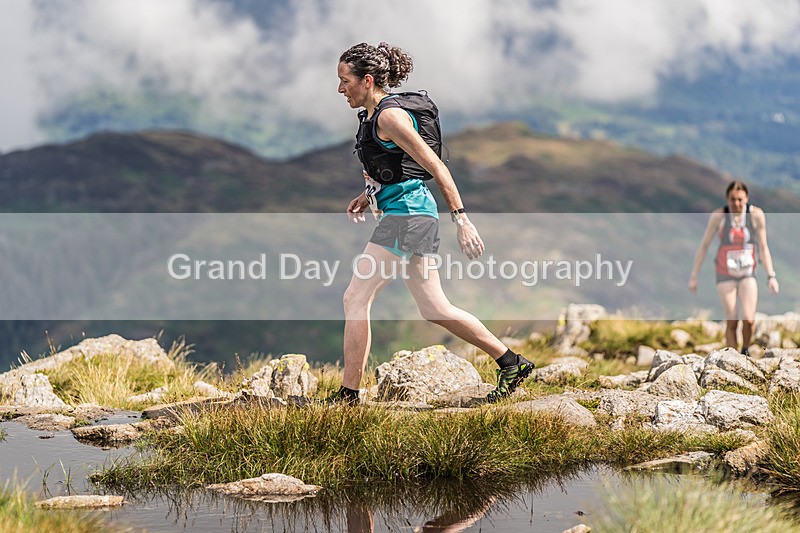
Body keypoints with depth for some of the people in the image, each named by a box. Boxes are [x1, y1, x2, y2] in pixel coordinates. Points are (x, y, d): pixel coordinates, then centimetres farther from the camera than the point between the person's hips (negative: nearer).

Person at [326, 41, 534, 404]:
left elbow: (435, 166, -17)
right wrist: (368, 196, 15)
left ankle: (348, 395, -5)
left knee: (355, 299, -8)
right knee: (435, 309, 11)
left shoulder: (390, 116, -14)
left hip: (406, 213, -10)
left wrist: (460, 218, -20)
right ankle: (512, 364, 17)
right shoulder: (372, 115, 15)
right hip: (409, 214, 10)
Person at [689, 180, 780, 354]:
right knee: (731, 322, -6)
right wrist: (694, 276, -3)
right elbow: (704, 245, -5)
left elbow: (763, 248, -3)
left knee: (749, 320, -13)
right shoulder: (718, 215, -14)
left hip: (748, 274, 1)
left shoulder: (756, 215, -11)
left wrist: (771, 276, -9)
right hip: (725, 275, -1)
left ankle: (745, 352, 14)